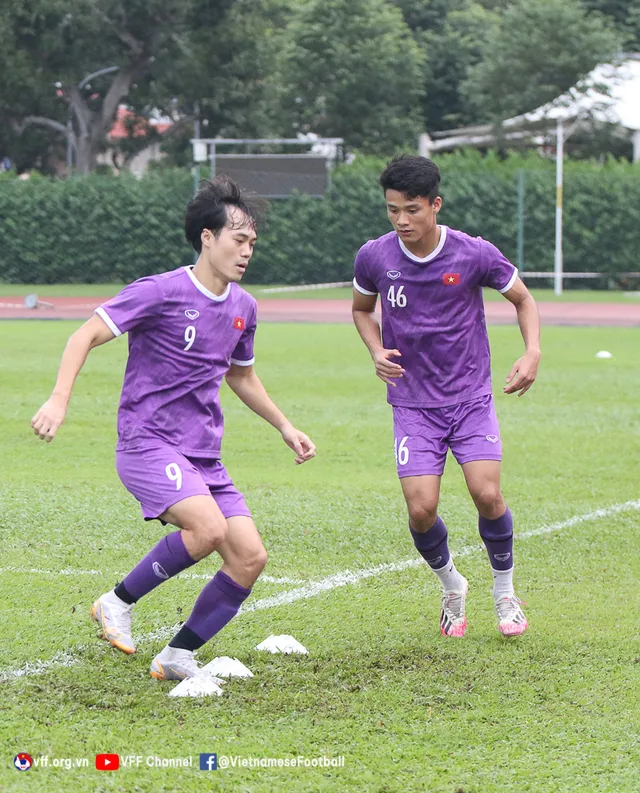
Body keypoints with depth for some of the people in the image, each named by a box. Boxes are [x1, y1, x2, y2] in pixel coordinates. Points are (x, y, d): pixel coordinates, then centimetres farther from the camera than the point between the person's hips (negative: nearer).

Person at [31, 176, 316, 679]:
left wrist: (284, 426, 26)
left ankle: (177, 656, 7)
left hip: (204, 457, 7)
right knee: (209, 528, -30)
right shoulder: (162, 292, -10)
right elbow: (87, 335, -10)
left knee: (250, 558, -6)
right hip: (147, 444, -7)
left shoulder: (243, 307, 11)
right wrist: (59, 400, -23)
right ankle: (119, 602, -8)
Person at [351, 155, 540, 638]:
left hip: (471, 398, -1)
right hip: (412, 403, 1)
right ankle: (451, 585, 20)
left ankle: (505, 592, 11)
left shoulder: (475, 254, -12)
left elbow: (523, 299, 6)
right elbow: (361, 308, 14)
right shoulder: (374, 258, -8)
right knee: (421, 510, -11)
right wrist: (377, 351, -5)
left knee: (487, 494, -15)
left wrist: (533, 352, -10)